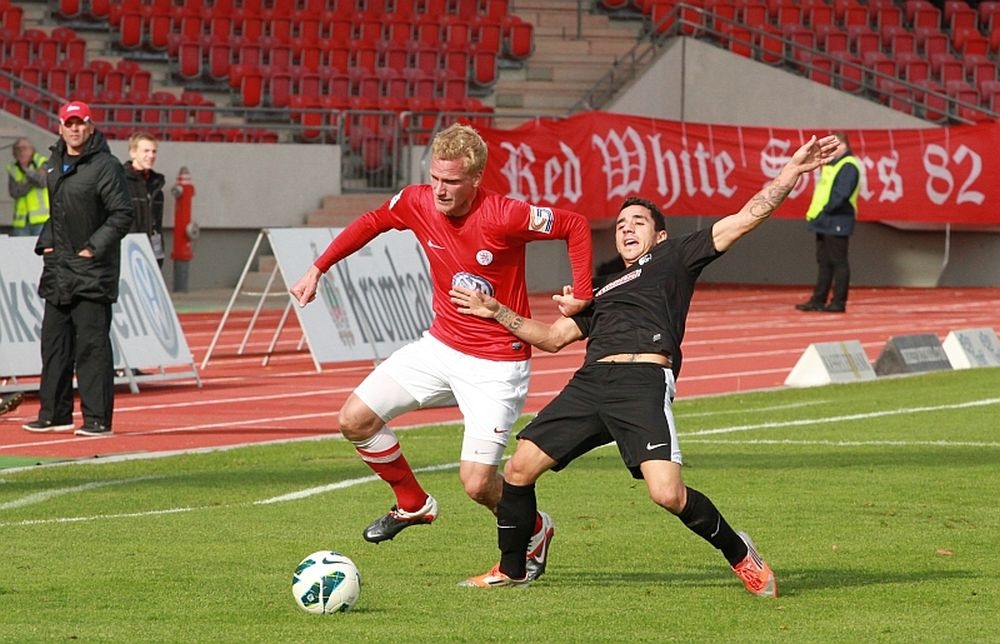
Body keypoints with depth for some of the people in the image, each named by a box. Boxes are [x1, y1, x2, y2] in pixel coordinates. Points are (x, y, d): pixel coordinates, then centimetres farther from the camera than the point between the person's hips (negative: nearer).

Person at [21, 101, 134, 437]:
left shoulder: (105, 166, -9)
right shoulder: (54, 165, 14)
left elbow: (122, 214, -12)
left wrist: (94, 248, -15)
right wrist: (45, 243, 12)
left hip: (92, 271, -8)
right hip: (57, 269, 8)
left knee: (92, 344, -8)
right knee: (54, 343, 11)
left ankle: (97, 418, -7)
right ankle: (54, 413, 18)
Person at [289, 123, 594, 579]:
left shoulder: (503, 217, -25)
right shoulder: (418, 203, -8)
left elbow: (576, 226, -14)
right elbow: (372, 223, 12)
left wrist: (581, 296, -17)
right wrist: (318, 268, 10)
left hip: (496, 364, -6)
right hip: (440, 345, 6)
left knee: (477, 482, -12)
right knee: (355, 420, 0)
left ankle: (535, 532, 21)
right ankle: (413, 504, 24)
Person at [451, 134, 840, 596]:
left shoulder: (674, 258, 18)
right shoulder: (603, 288, 34)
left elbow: (746, 219, 11)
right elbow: (552, 336, 37)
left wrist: (793, 171, 2)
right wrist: (497, 312, 26)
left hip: (645, 381, -6)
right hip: (590, 382, 6)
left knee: (667, 494, -21)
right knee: (519, 468, 0)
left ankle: (739, 553, 4)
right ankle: (510, 571, 19)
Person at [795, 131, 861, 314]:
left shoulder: (848, 167, -12)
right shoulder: (831, 165, 19)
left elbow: (841, 195, -22)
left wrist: (826, 210, -19)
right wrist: (815, 212, 10)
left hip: (837, 223, -10)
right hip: (824, 223, 10)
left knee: (838, 262, -5)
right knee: (824, 262, 11)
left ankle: (838, 302, -3)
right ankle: (818, 300, 14)